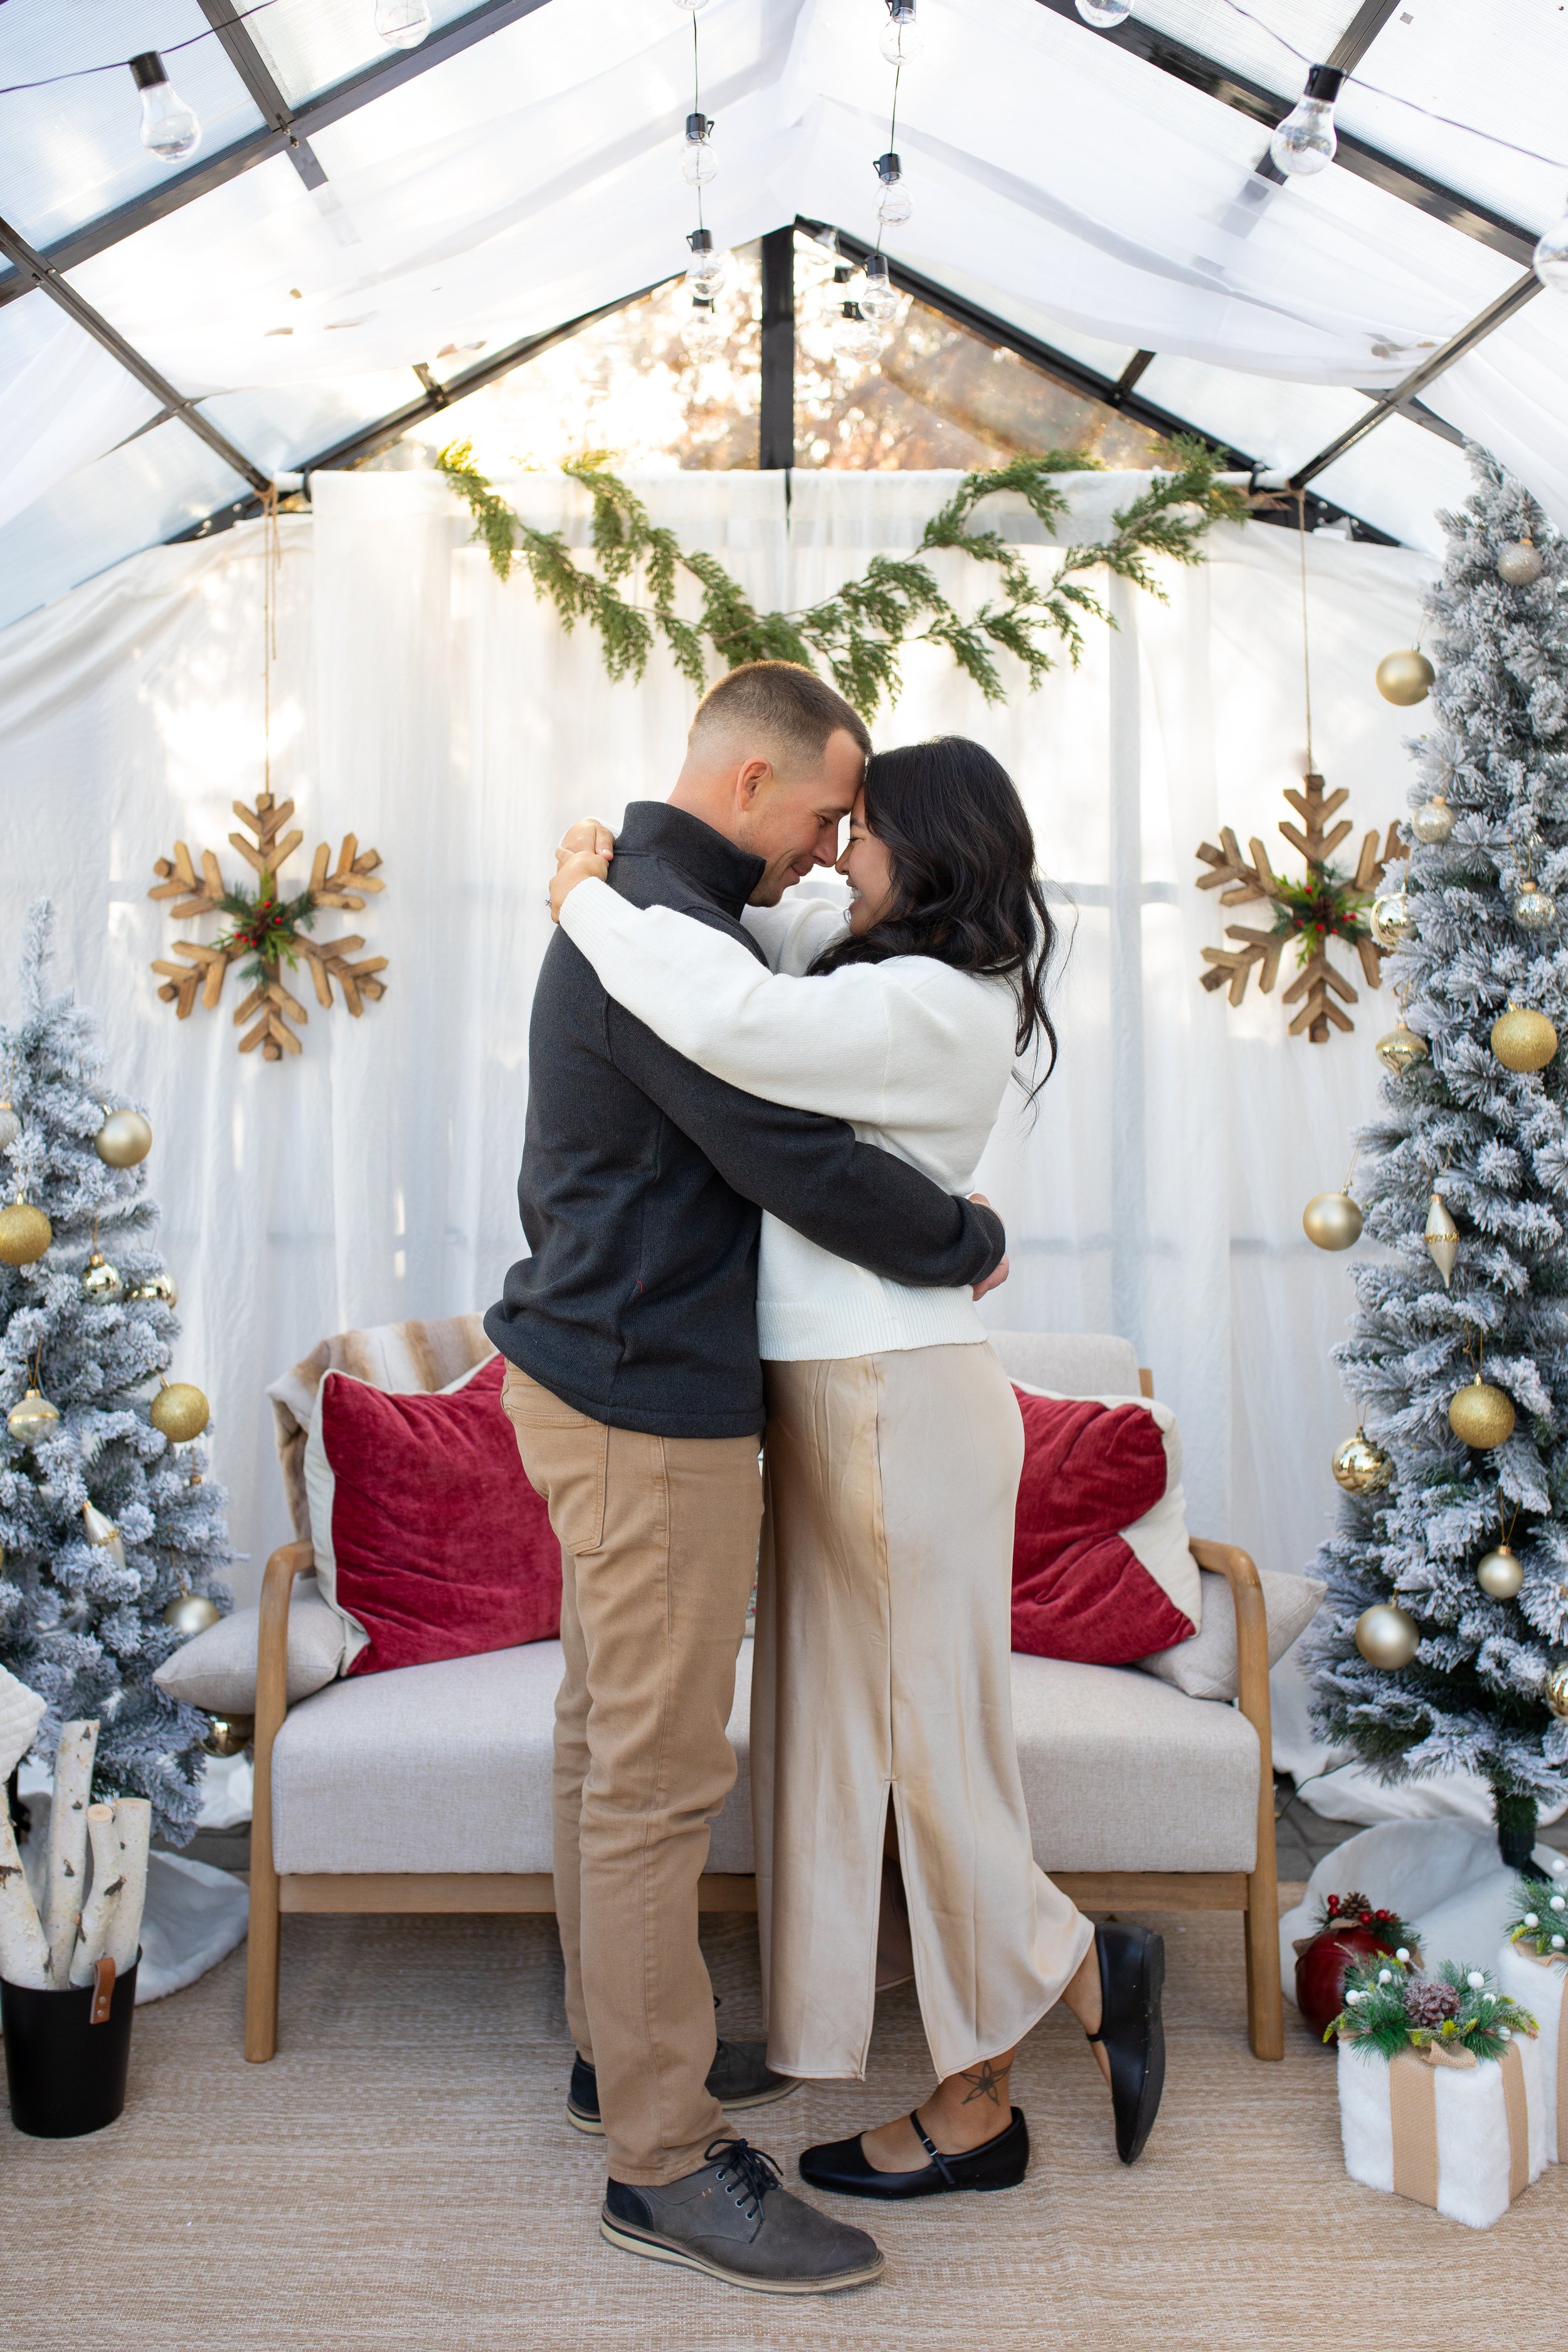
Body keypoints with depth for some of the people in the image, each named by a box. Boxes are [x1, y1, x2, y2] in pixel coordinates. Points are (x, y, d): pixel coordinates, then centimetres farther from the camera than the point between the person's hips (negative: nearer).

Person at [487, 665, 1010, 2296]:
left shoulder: (623, 905, 15)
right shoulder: (673, 938, -20)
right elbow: (805, 1167, -22)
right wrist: (971, 1244, -8)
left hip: (587, 1373, 11)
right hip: (649, 1405, -11)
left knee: (606, 1732, 19)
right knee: (659, 1775, -2)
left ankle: (623, 2046, 34)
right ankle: (664, 2160, 11)